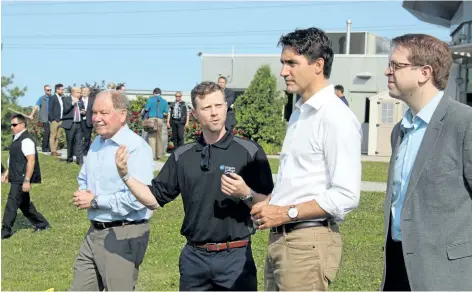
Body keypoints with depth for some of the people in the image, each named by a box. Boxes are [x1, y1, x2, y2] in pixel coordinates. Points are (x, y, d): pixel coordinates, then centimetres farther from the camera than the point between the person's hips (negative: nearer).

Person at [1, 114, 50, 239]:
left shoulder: (26, 140, -18)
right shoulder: (17, 138, 13)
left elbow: (31, 161, -23)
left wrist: (27, 180, -25)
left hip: (22, 179, -10)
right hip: (17, 178, 10)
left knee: (12, 202, -6)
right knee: (24, 203, 17)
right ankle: (41, 224, 28)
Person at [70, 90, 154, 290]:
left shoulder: (136, 148, -18)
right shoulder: (97, 143, 11)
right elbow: (83, 179, 25)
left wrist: (95, 201, -17)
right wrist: (84, 195, 0)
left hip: (124, 236, -9)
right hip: (94, 232, 9)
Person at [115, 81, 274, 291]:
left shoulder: (249, 152, -3)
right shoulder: (182, 156, 8)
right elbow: (154, 199, 11)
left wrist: (245, 193, -22)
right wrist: (126, 175, -2)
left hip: (236, 257, -3)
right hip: (193, 257, 4)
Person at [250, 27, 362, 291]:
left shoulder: (337, 118, -14)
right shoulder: (299, 113, 14)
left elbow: (346, 196, -20)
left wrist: (286, 213, -15)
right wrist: (270, 205, 2)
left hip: (308, 243, -8)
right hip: (280, 238, 8)